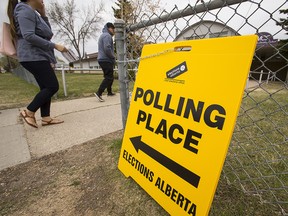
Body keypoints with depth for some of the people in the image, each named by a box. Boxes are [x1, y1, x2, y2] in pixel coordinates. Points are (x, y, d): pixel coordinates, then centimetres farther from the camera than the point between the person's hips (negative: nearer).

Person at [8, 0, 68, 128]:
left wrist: (43, 15, 14)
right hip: (33, 57, -10)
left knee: (46, 87, 5)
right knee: (53, 86, -12)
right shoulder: (25, 10, -8)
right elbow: (29, 36, -20)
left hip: (39, 57, 10)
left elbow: (47, 33, 22)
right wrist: (55, 46, -19)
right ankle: (29, 112, -1)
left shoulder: (33, 13, 22)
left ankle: (46, 118, 7)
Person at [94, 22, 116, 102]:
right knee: (109, 77, -13)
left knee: (109, 76, 16)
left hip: (103, 60, 10)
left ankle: (109, 92, 24)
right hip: (106, 60, -10)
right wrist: (113, 57, -11)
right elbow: (107, 48, -22)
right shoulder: (107, 35, -9)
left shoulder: (103, 35, 24)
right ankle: (99, 93, -20)